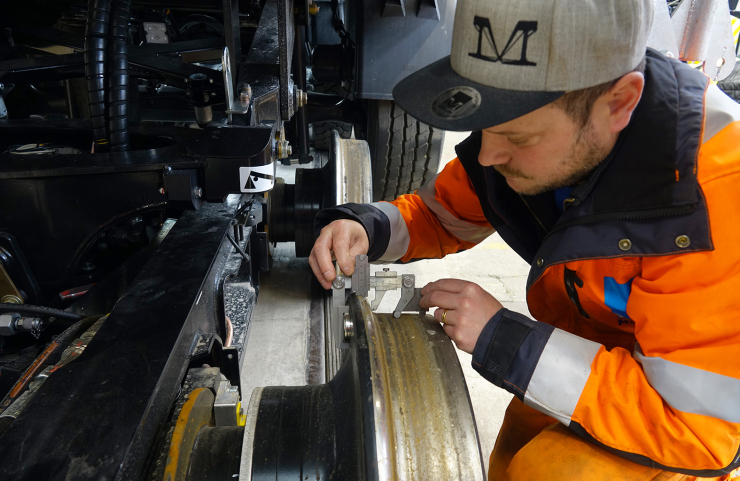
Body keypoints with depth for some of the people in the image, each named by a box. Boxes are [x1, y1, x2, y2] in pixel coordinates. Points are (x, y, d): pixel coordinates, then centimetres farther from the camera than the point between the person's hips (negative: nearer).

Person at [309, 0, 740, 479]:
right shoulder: (527, 120, -18)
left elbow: (700, 426, -34)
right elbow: (440, 215, -3)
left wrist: (504, 341, -36)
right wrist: (363, 227, -24)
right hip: (587, 348, 5)